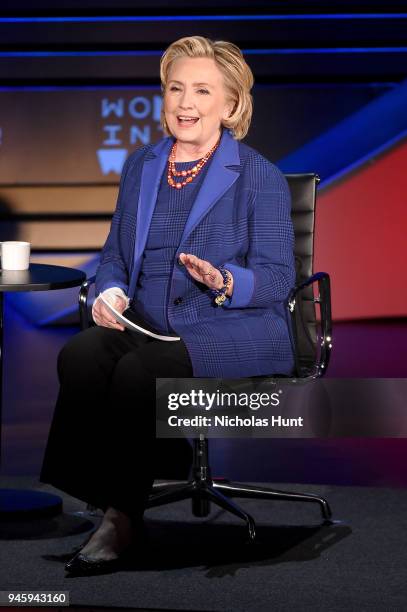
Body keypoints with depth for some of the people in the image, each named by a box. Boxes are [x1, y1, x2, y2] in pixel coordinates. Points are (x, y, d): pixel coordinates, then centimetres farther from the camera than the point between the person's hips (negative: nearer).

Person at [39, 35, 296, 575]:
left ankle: (122, 516, -20)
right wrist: (110, 292, -3)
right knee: (79, 356, -28)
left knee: (139, 371, -33)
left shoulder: (260, 177, 1)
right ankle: (104, 504, -25)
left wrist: (223, 282, -24)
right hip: (148, 325, 5)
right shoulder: (140, 166, 17)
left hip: (232, 332, -5)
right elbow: (115, 253, 20)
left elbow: (277, 278, -4)